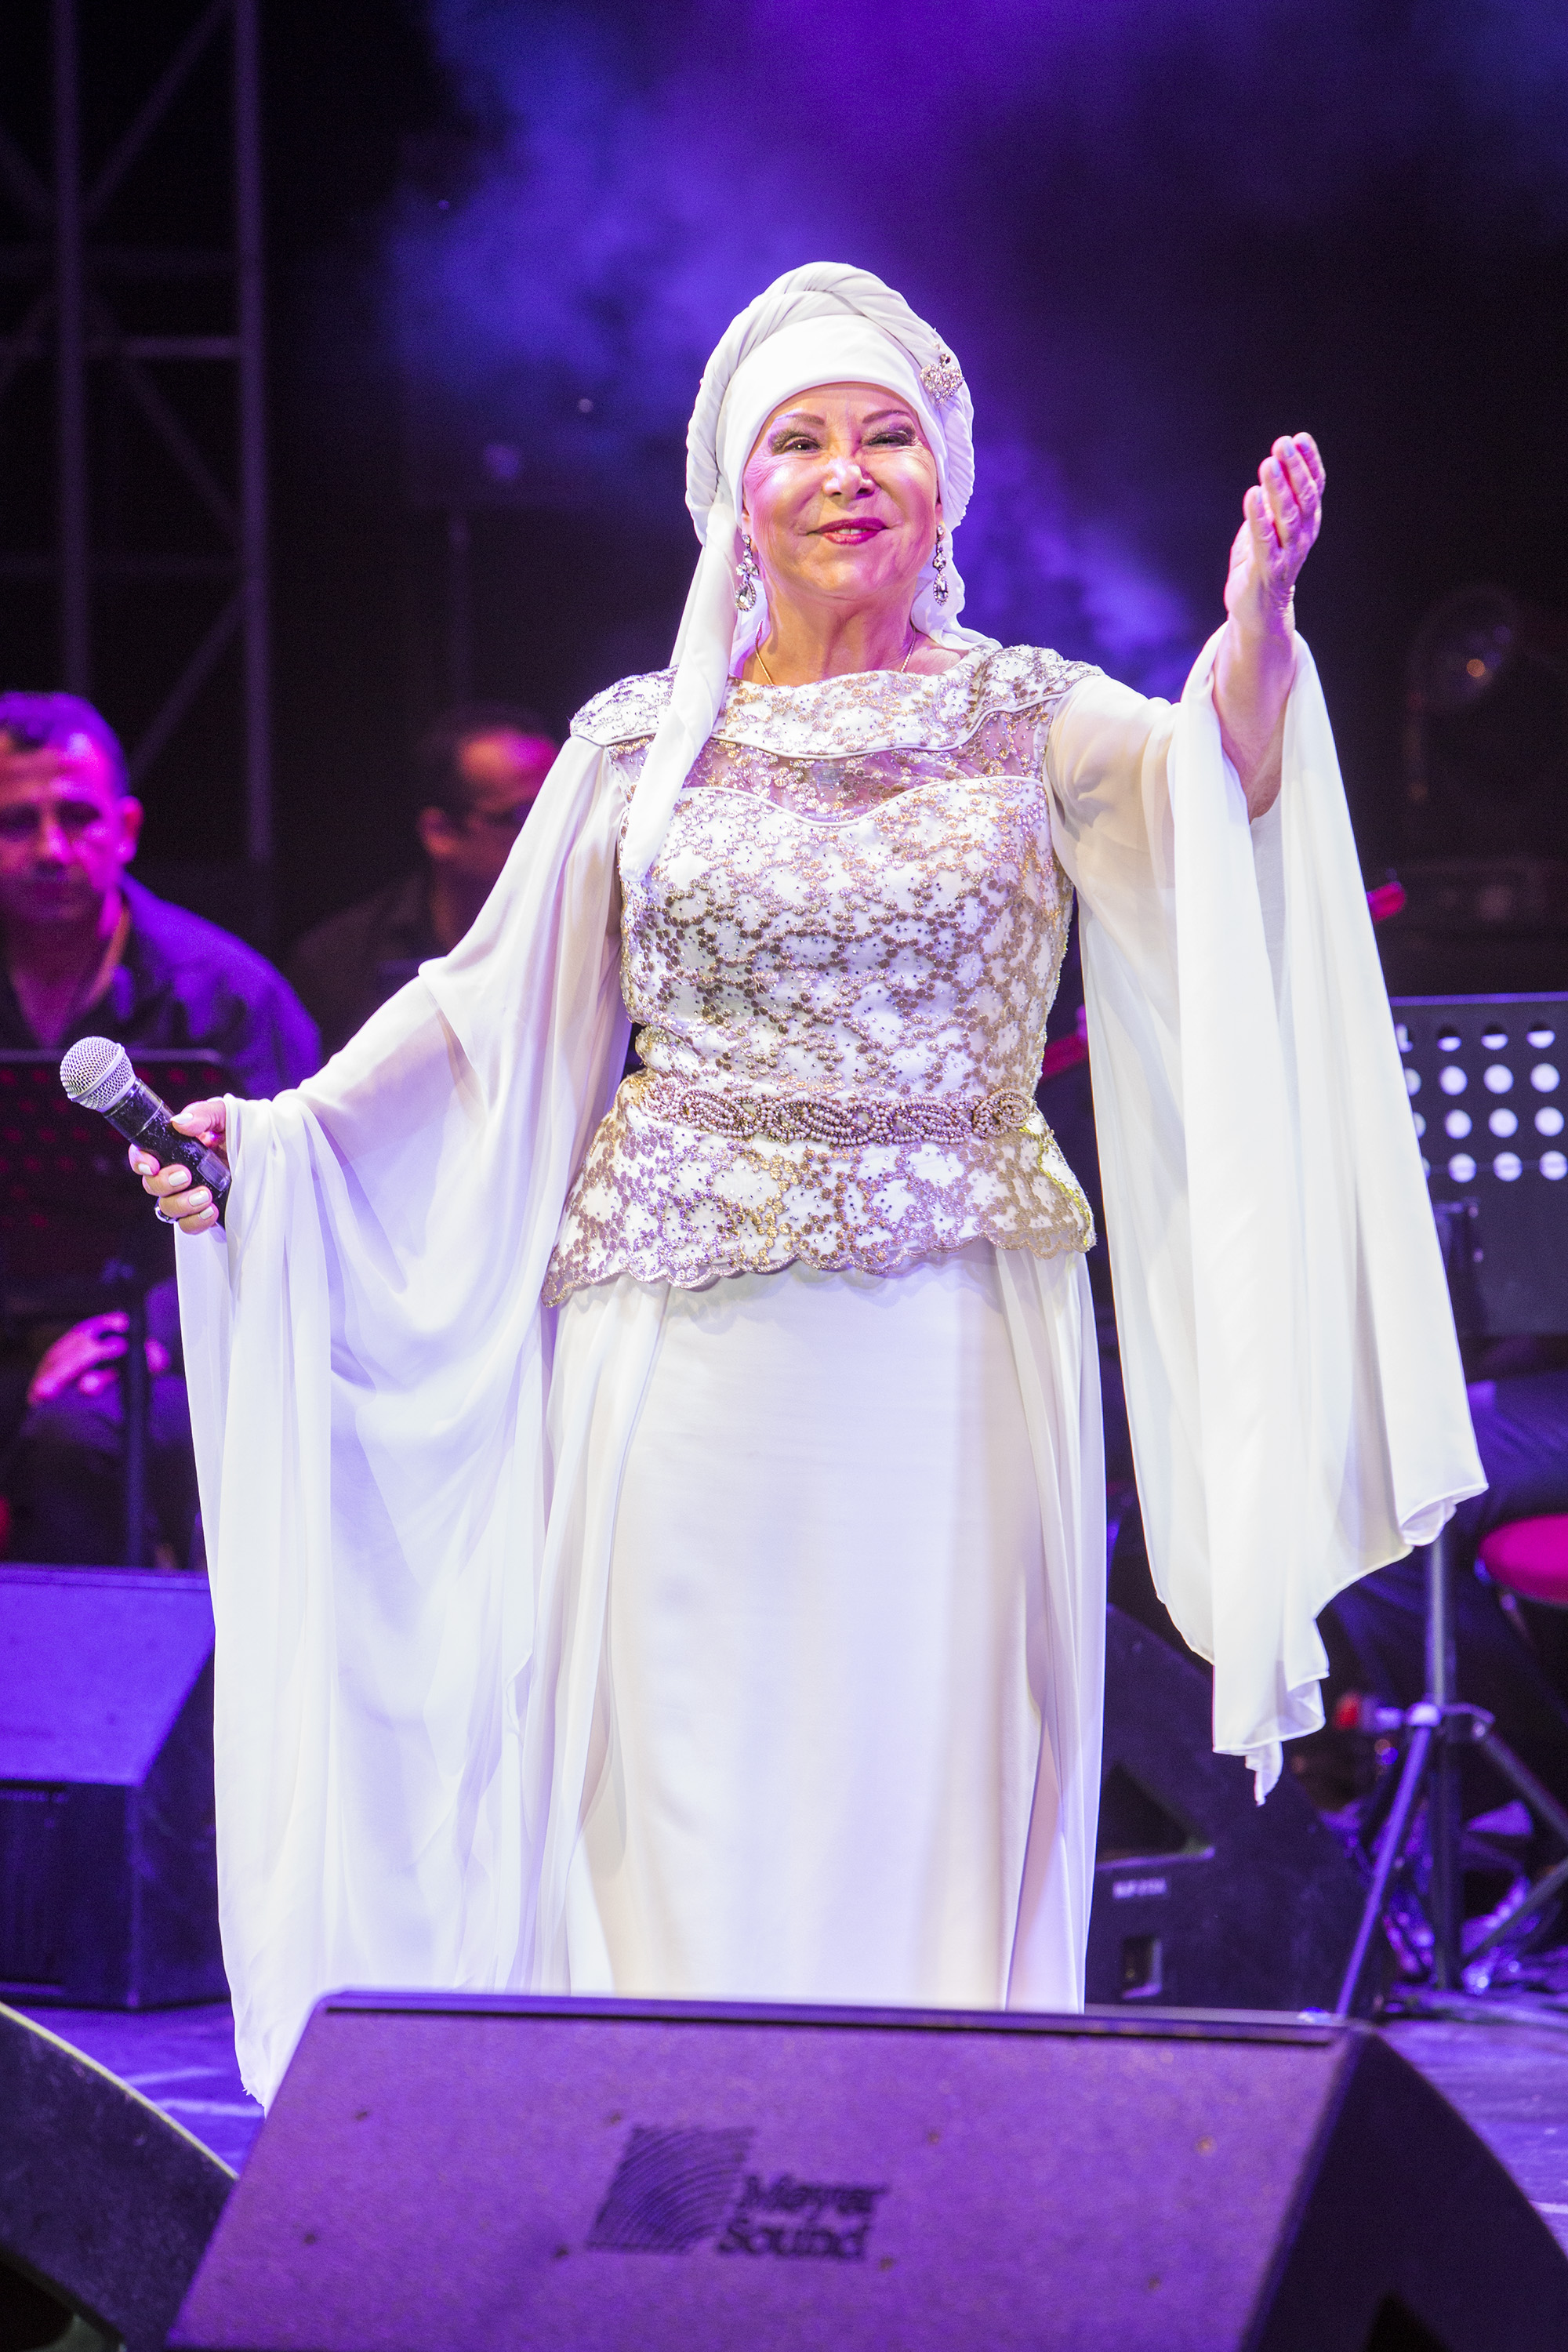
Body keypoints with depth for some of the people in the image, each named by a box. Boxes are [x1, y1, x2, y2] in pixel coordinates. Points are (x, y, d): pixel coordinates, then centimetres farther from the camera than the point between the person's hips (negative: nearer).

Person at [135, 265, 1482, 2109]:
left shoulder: (1034, 722, 4)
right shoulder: (646, 742, 7)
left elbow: (1210, 785, -16)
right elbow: (492, 1004, 9)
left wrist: (1255, 630, -38)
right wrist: (277, 1134, -4)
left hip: (951, 1325, -1)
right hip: (688, 1325, 1)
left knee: (933, 1798, 0)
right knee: (686, 1808, 0)